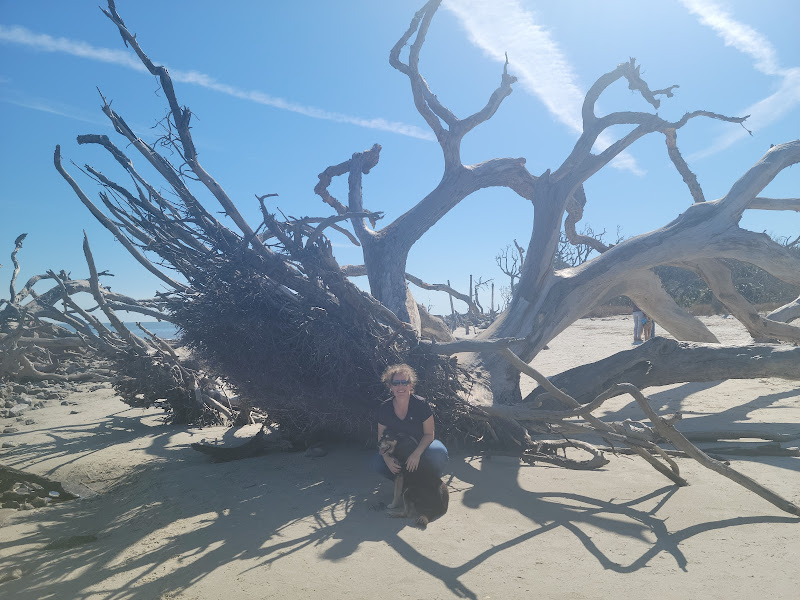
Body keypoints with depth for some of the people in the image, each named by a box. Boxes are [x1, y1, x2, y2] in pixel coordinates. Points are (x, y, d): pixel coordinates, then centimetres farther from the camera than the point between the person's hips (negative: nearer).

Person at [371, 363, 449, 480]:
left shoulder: (421, 404, -18)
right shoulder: (384, 409, -10)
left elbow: (429, 434, -13)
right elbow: (381, 438, -2)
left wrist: (417, 453, -30)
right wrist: (387, 458, -22)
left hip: (422, 445, -2)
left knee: (438, 454, -36)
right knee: (376, 462, -23)